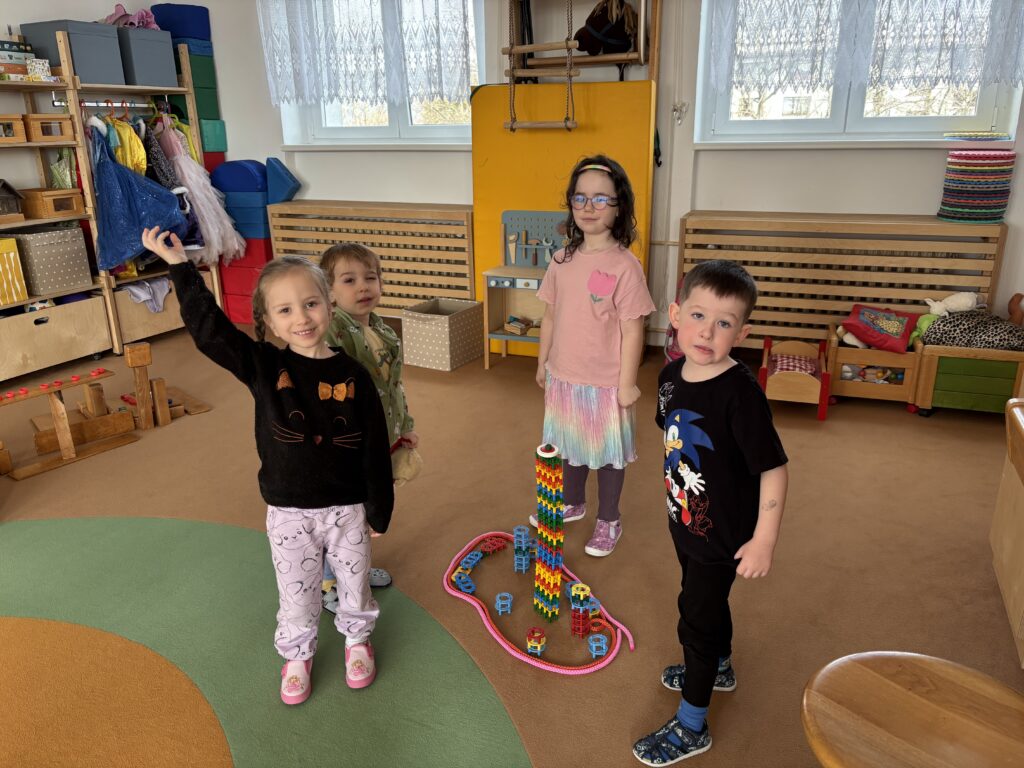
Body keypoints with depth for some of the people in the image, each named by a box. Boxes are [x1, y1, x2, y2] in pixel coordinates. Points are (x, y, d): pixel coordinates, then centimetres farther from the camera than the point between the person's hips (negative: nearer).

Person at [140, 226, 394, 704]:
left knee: (354, 584, 20)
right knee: (297, 594, 18)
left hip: (347, 507, 0)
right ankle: (297, 656, 45)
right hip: (288, 511, 0)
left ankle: (357, 639, 48)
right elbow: (208, 327, -19)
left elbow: (374, 449, -7)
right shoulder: (262, 367, -10)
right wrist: (180, 266, -26)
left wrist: (378, 511, -2)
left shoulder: (353, 376, -12)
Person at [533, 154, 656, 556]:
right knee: (570, 444, 22)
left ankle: (608, 520, 32)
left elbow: (632, 330, -14)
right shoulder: (562, 260, 0)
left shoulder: (625, 266, -16)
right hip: (563, 376, 5)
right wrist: (542, 363, 12)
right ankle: (572, 503, 45)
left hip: (605, 382, -5)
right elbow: (550, 316, 8)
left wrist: (627, 384, -12)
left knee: (607, 451, 12)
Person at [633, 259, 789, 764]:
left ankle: (691, 726, 27)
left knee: (697, 617, 6)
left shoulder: (739, 393, -29)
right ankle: (718, 667, 56)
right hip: (686, 521, 7)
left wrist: (764, 541, -23)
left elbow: (773, 469, -25)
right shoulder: (671, 376, -7)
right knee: (708, 601, 28)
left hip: (723, 533, -7)